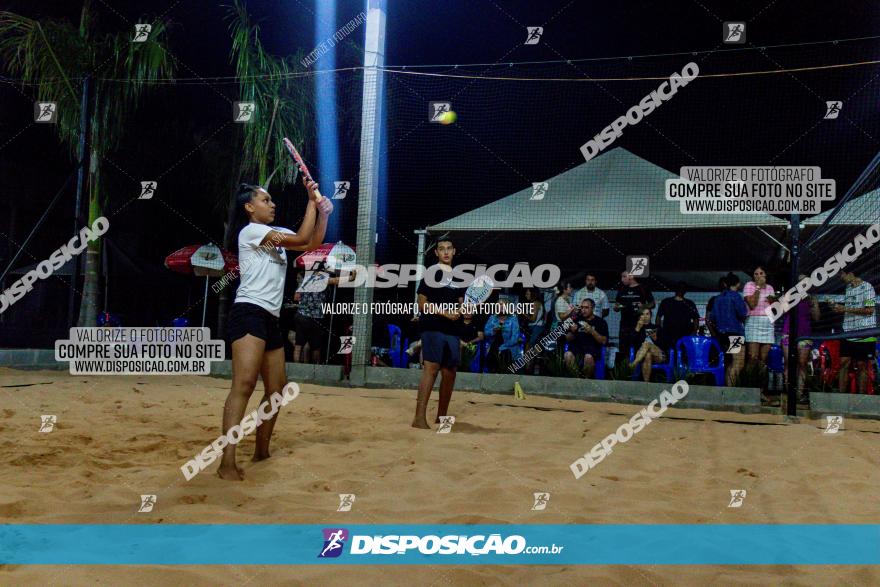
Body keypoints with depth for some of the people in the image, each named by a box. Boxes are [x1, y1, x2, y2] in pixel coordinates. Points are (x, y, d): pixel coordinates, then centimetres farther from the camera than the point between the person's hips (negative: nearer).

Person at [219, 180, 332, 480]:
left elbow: (313, 244, 19)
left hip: (271, 319, 10)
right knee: (244, 384, -22)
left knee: (277, 387, 12)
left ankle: (261, 451, 24)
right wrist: (312, 200, -1)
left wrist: (323, 213, 7)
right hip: (249, 313, -10)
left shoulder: (277, 234, 22)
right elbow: (301, 239, -9)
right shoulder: (249, 231, -3)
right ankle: (227, 463, -27)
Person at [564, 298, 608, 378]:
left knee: (588, 357, -36)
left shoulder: (601, 322, 8)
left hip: (593, 347, -2)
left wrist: (592, 331, -13)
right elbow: (568, 339, 15)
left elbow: (604, 341, -1)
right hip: (577, 346, 2)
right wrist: (572, 332, -7)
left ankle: (588, 380, -14)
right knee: (568, 355, -31)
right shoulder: (577, 319, 15)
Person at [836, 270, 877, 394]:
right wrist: (838, 308, 8)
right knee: (844, 363, 0)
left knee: (862, 365, 0)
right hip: (848, 333, 6)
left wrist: (846, 309, -14)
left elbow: (869, 310, -14)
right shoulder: (848, 288, 17)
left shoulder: (866, 287, -6)